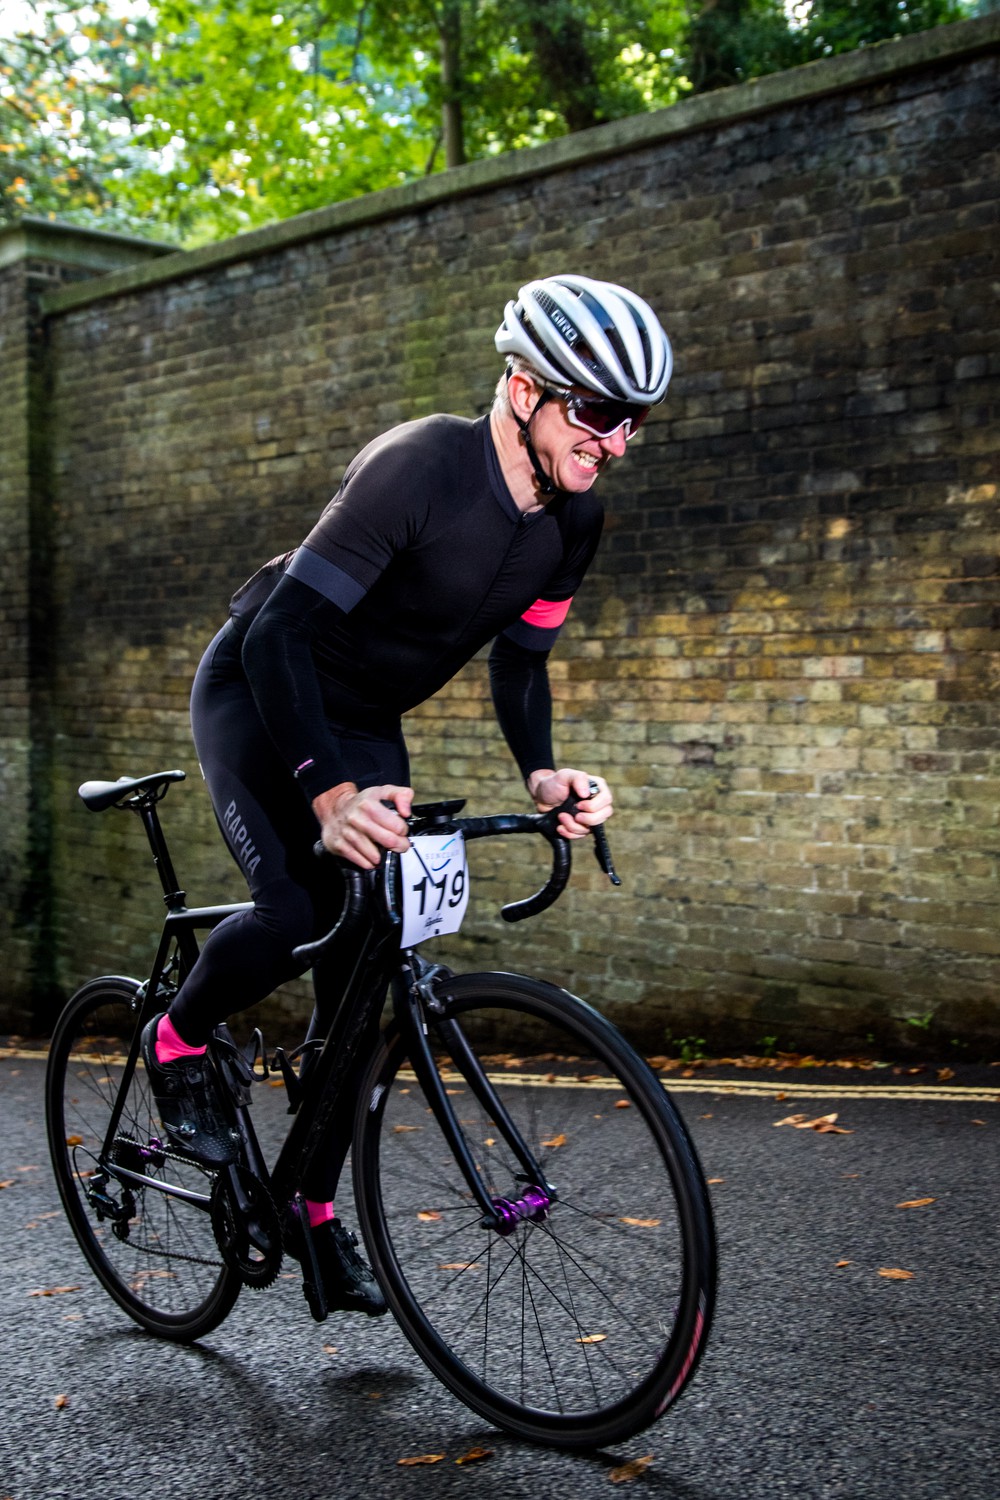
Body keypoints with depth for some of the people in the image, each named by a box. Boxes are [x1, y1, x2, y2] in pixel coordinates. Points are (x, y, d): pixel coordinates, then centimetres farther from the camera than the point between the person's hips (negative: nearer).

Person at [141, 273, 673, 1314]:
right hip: (256, 692, -6)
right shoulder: (420, 466, -32)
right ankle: (174, 1043, 6)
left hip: (366, 724, 7)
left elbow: (519, 658, 3)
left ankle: (315, 1206, 17)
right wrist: (329, 794, -49)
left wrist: (540, 773, -17)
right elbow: (280, 633, -36)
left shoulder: (572, 521, -10)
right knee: (292, 915, -27)